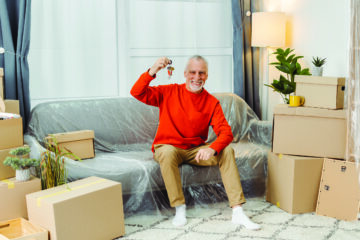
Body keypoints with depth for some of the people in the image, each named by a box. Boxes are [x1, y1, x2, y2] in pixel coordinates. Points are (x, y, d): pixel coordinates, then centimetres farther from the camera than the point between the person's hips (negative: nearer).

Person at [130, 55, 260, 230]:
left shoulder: (212, 103, -2)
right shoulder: (169, 93, -4)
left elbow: (226, 132, -11)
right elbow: (137, 93, -11)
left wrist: (212, 149, -32)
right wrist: (152, 72, -27)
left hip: (196, 150, 2)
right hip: (167, 147, -2)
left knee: (227, 151, -20)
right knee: (168, 153, -37)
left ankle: (237, 212, -20)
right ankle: (179, 209, -25)